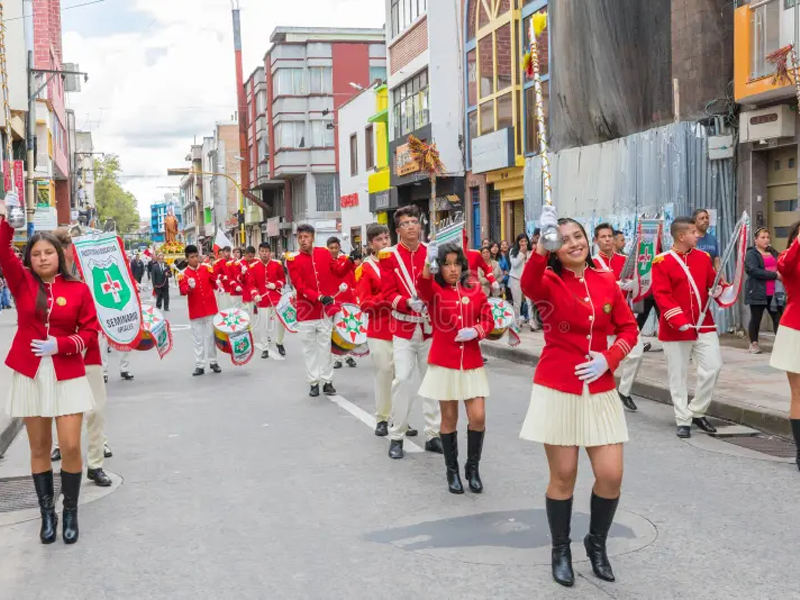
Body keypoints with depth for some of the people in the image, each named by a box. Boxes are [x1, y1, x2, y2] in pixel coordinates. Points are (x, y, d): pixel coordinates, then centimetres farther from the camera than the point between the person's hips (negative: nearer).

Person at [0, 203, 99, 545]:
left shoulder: (78, 289, -2)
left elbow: (91, 331, -1)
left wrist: (61, 344, -15)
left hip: (68, 376, -1)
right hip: (30, 375, 2)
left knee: (70, 447, -5)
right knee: (39, 448, 9)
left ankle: (70, 512, 14)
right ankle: (47, 513, 21)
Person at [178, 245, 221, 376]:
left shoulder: (207, 269, 1)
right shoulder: (184, 274, -5)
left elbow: (215, 284, 13)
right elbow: (182, 291, -20)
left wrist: (218, 283, -4)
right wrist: (189, 286, -35)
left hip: (210, 309, 1)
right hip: (195, 311, -1)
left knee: (211, 336, 11)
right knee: (198, 338, 5)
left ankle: (213, 362, 21)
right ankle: (199, 365, 10)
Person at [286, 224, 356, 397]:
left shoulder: (324, 253, 4)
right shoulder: (293, 259, -6)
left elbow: (338, 271, 10)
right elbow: (300, 286, -13)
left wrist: (349, 262, -9)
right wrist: (318, 297, -25)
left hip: (326, 308, 2)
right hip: (306, 310, -2)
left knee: (326, 346, 8)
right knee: (309, 348, 6)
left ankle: (327, 381, 16)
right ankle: (313, 382, 14)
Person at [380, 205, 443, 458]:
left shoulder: (432, 253, 5)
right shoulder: (389, 256, -1)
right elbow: (389, 294, -7)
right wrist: (408, 303, -24)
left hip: (430, 327, 2)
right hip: (404, 328, -2)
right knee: (403, 378, -8)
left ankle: (433, 434, 17)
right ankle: (396, 437, 5)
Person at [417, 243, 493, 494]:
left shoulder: (475, 289, 4)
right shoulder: (434, 290, -5)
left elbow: (488, 320, 9)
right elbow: (422, 288, -29)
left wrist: (476, 331, -14)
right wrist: (427, 263, -49)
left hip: (472, 363, 2)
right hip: (443, 364, -2)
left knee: (478, 417, -4)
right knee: (449, 418, 6)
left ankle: (473, 467, 17)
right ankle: (452, 470, 23)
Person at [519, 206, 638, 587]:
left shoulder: (606, 282, 4)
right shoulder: (549, 283, -6)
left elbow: (628, 329, 10)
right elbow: (529, 286, -31)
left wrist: (608, 359, -8)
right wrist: (543, 245, -46)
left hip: (600, 392, 3)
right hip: (557, 391, -3)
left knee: (611, 475, 0)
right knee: (563, 476, 4)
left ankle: (597, 543, 27)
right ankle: (560, 551, 26)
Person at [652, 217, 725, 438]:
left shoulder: (703, 257, 7)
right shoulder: (662, 262, -9)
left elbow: (712, 281, 19)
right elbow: (661, 295, -15)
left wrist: (717, 290, -5)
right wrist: (679, 320, -23)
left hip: (704, 324, 5)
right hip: (675, 328, -5)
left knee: (713, 366, -1)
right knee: (678, 375, 3)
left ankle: (697, 412, 17)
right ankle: (683, 420, 15)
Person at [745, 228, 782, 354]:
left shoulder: (773, 252, 16)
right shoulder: (751, 254, -3)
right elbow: (754, 271, -17)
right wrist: (775, 275, -19)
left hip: (773, 293, 5)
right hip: (757, 293, -5)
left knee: (779, 318, -3)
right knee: (756, 319, 4)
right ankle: (754, 344, 15)